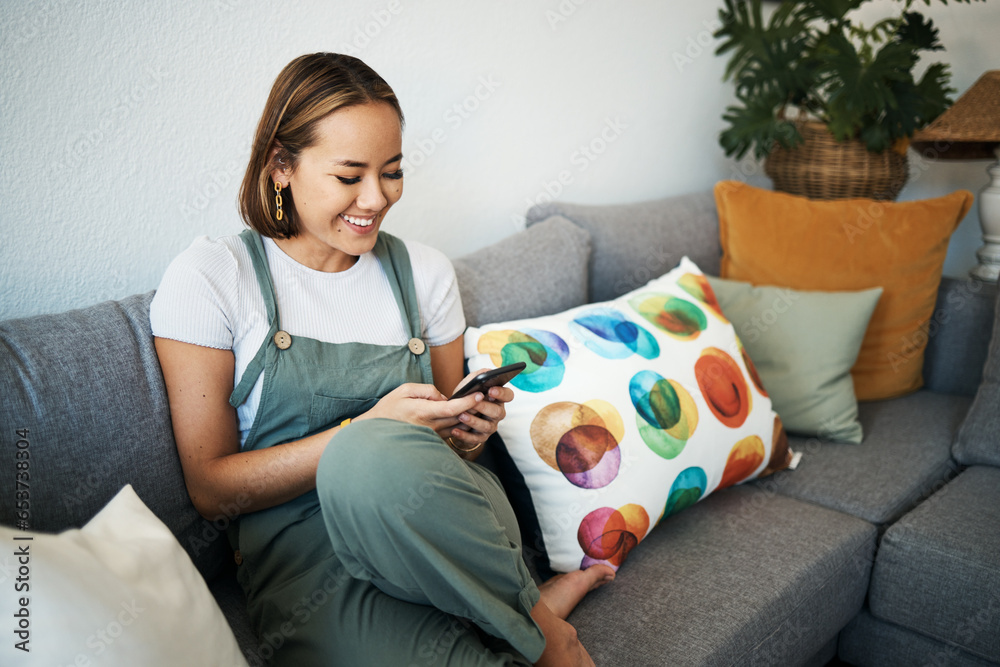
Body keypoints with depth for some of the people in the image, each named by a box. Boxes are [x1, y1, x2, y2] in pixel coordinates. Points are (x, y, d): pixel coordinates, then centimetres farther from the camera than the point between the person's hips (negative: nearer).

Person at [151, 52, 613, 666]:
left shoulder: (426, 272, 9)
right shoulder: (211, 278, -3)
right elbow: (210, 487, -5)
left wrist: (467, 431, -5)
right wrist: (365, 428, -18)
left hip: (439, 532, 3)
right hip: (308, 560, -2)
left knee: (374, 454, -35)